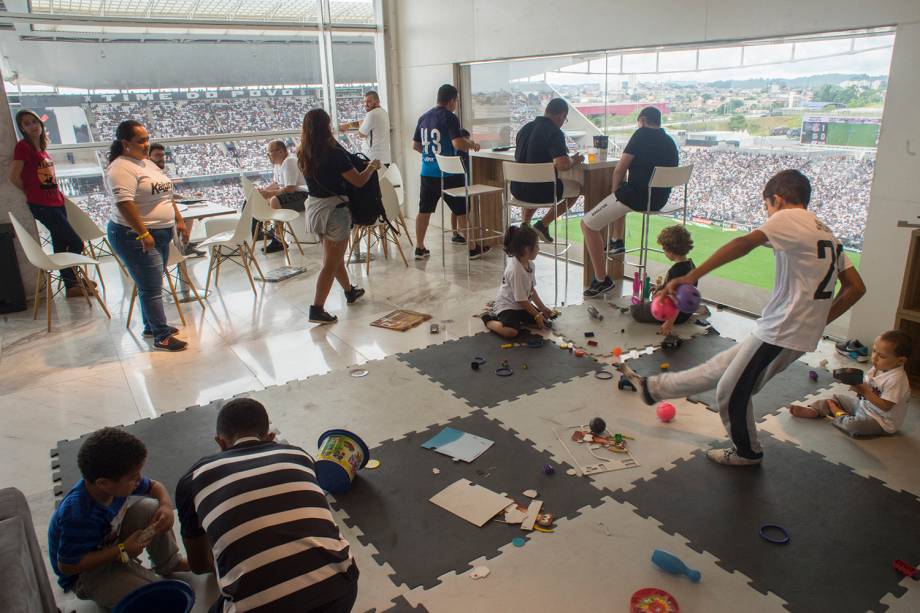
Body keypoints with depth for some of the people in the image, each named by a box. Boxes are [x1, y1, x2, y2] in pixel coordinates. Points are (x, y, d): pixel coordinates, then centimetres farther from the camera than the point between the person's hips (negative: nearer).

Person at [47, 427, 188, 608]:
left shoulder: (118, 481, -18)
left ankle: (169, 563, 7)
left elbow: (155, 486, 0)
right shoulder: (78, 516, -38)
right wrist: (123, 550, -27)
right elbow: (67, 566, -28)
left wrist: (166, 506, -22)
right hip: (84, 572, -7)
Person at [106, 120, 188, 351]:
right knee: (151, 288, -5)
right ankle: (162, 336, 0)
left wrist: (179, 220, 17)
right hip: (135, 237, -9)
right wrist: (143, 233, -27)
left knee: (152, 285, 18)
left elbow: (167, 195, 22)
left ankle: (151, 326, 31)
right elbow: (124, 203, -25)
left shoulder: (148, 164, 15)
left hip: (161, 234, 9)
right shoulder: (121, 168, -15)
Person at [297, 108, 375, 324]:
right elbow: (359, 181, -15)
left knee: (335, 256, 23)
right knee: (331, 264, 0)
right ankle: (317, 310, -2)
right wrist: (372, 166, 3)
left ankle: (350, 291, 42)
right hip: (334, 210, -7)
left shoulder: (303, 154, 1)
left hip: (314, 208, 8)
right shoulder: (334, 153, -19)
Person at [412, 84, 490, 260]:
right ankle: (472, 248, 11)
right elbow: (458, 143, -23)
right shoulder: (450, 118, -11)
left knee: (424, 210, 12)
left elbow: (415, 145, 15)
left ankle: (419, 248, 16)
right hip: (448, 174, -6)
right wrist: (472, 144, -4)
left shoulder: (424, 117, 9)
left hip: (427, 172, 6)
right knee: (462, 211, 4)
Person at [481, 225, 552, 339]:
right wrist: (537, 315, -16)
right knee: (511, 331, -32)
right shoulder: (516, 270, -28)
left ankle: (516, 320, 12)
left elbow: (532, 290, 8)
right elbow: (522, 300, -22)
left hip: (522, 306, 9)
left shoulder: (529, 264, 1)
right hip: (507, 306, -9)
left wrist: (543, 308, 5)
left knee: (545, 319, 2)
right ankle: (489, 320, -3)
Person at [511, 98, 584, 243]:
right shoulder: (554, 132, -14)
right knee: (576, 188, 18)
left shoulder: (525, 128, 9)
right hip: (541, 191, -7)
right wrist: (574, 160, -2)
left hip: (517, 189, 7)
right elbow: (562, 165, -26)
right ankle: (543, 224, 8)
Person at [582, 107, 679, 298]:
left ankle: (602, 280, -6)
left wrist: (616, 189, 9)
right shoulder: (670, 142, 17)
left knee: (588, 224, -3)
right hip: (661, 198, 9)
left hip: (637, 196, -9)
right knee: (622, 195, 39)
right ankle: (618, 241, 39)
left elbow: (620, 169, -10)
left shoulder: (642, 134, -7)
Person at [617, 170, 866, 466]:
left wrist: (692, 276, -38)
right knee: (721, 367, 16)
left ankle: (746, 452, 30)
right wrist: (819, 320, 14)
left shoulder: (788, 218, -10)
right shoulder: (827, 234, 15)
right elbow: (856, 287, 13)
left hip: (781, 330, -9)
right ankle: (652, 388, 28)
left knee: (732, 390, 10)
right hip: (804, 334, 9)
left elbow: (745, 243, -30)